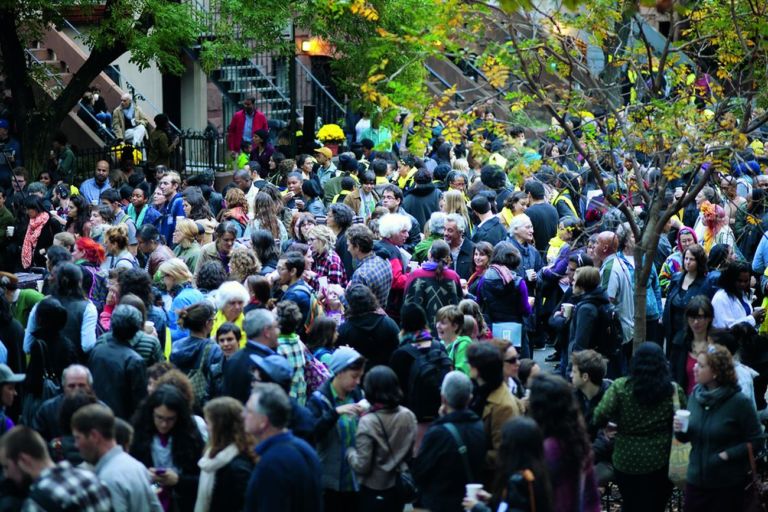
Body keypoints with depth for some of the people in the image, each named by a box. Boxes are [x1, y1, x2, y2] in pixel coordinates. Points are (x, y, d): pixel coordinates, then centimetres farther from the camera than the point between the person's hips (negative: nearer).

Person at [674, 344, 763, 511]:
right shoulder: (695, 395, 2)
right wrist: (680, 431, -9)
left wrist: (727, 455, -19)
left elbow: (756, 441, -11)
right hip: (695, 482, 5)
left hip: (728, 486, -5)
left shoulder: (739, 402, -14)